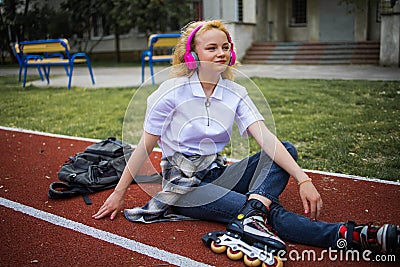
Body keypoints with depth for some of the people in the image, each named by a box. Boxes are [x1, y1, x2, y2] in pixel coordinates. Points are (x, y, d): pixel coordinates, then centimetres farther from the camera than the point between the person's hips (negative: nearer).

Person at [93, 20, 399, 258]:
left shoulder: (235, 93, 1)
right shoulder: (173, 91, -11)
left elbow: (264, 136, -11)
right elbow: (145, 147, -6)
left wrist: (303, 179, -23)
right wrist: (119, 193, -4)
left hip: (216, 174, 6)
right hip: (183, 184, -6)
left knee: (287, 150, -16)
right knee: (271, 214, -26)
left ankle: (253, 212, -37)